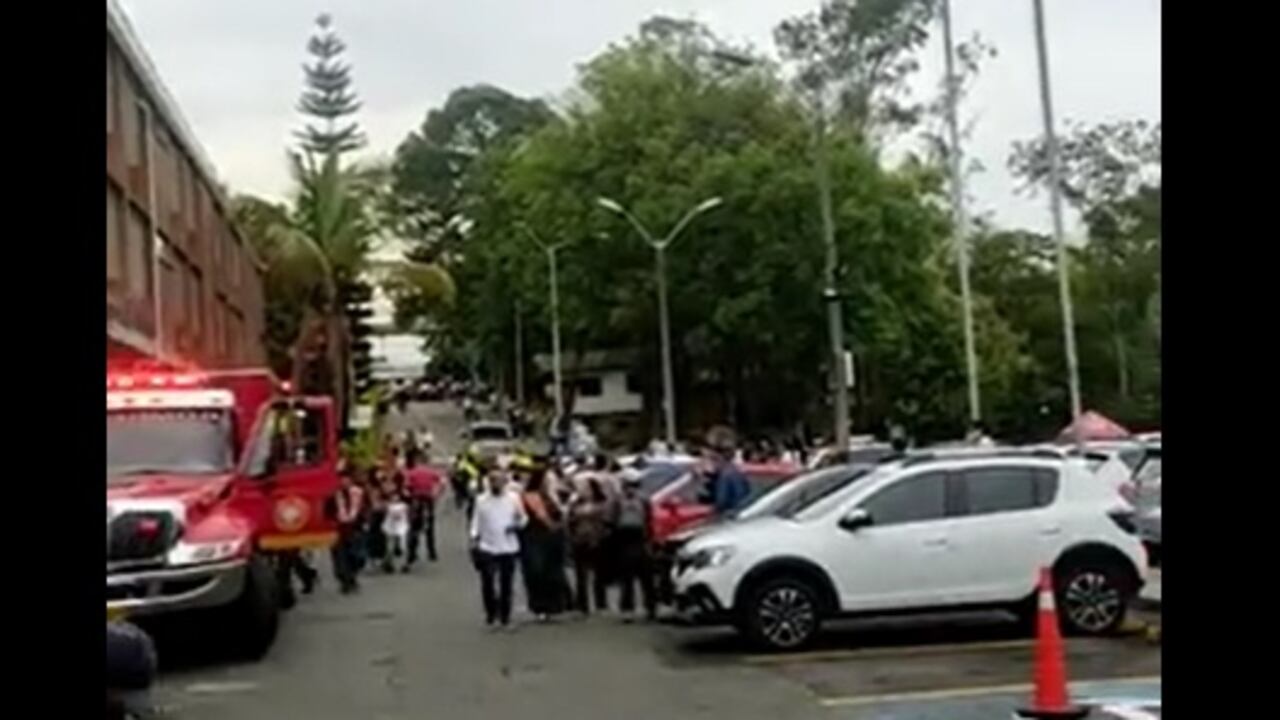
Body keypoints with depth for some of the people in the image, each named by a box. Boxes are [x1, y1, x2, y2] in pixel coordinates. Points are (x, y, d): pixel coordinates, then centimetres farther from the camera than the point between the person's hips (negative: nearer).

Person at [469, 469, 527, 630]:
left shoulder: (513, 499, 1)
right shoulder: (481, 500, 4)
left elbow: (522, 521, 4)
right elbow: (476, 521, 7)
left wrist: (519, 520, -17)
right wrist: (474, 538, -4)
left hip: (508, 548, 0)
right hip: (486, 548, 0)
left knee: (506, 584, 5)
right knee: (487, 583, -1)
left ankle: (505, 617, 15)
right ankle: (490, 614, 14)